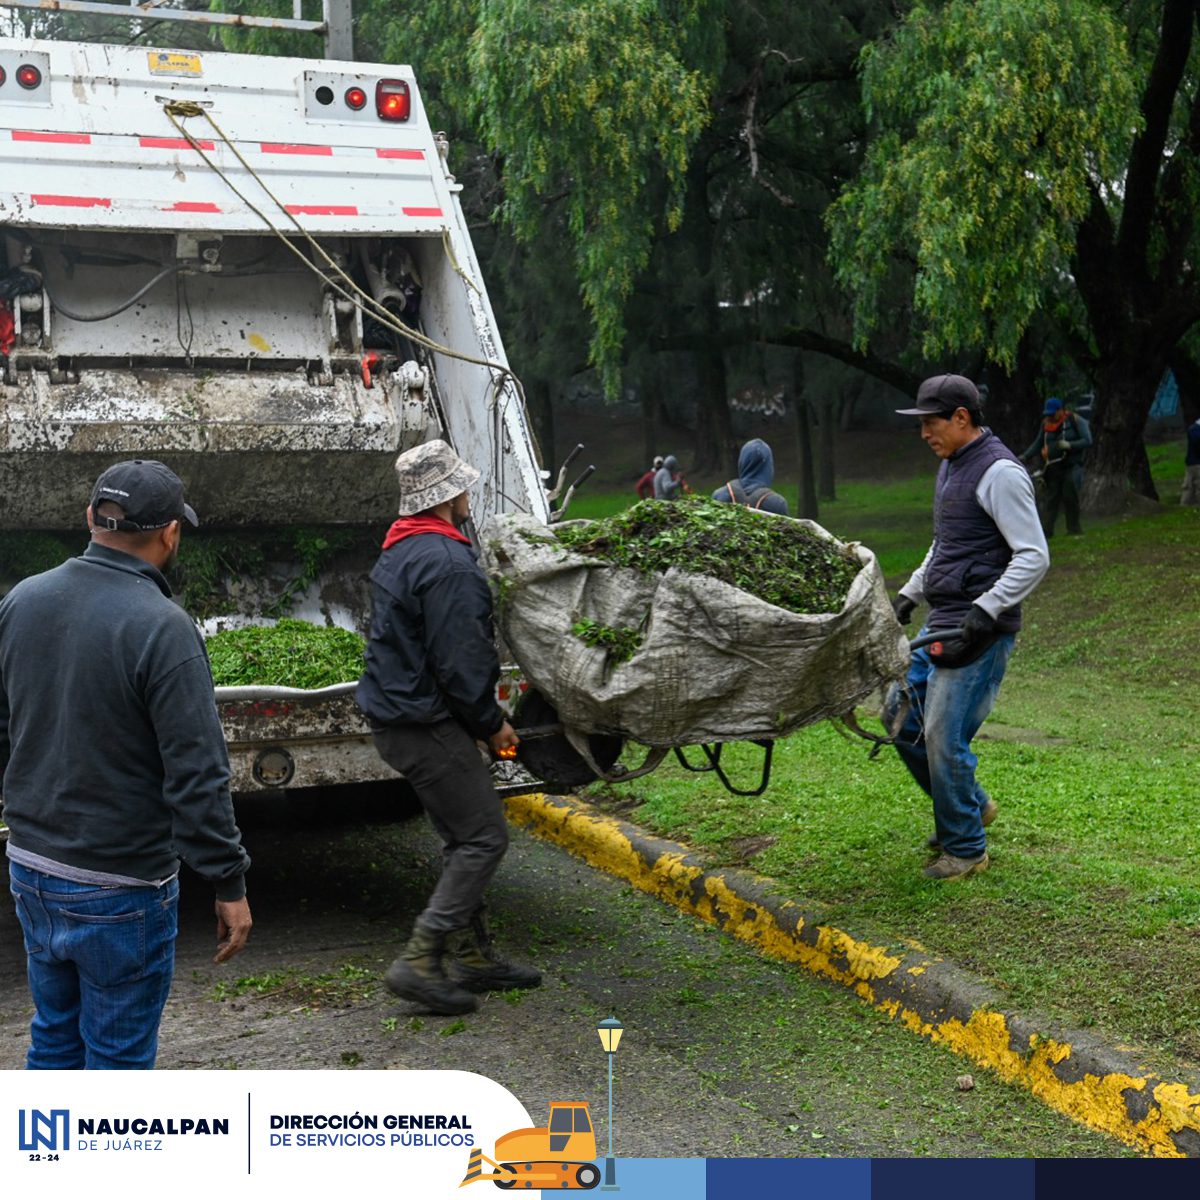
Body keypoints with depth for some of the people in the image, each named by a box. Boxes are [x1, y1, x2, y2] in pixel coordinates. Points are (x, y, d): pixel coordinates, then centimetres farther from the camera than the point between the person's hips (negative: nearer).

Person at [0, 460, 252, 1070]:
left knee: (54, 1036, 22)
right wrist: (230, 885, -12)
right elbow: (197, 777, -21)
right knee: (118, 1054, 8)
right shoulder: (162, 628, -21)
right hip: (118, 889, -6)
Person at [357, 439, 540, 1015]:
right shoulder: (446, 564, -20)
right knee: (484, 837, -4)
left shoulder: (398, 552, 14)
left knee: (463, 837, 17)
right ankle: (420, 961, -5)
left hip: (396, 715, 10)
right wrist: (492, 723, -9)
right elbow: (459, 661, -22)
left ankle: (472, 957, 23)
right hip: (428, 725, -10)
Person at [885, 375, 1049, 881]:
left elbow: (1034, 556, -19)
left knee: (944, 735, -8)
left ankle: (965, 848, 9)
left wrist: (985, 609, -25)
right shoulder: (950, 466, 15)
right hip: (941, 623, 10)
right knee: (900, 716, 12)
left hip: (981, 631, -10)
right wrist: (910, 593, 20)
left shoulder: (999, 472, -15)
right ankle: (972, 805, 29)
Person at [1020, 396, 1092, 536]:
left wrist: (1069, 445, -21)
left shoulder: (1075, 421, -4)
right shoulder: (1046, 423, 10)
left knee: (1070, 496, -11)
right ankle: (1046, 530, 0)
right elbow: (1038, 443, 16)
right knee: (1050, 499, 1)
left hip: (1071, 466, -4)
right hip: (1053, 468, 4)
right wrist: (1025, 456, 4)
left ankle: (1074, 527, 1)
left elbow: (1087, 440, -8)